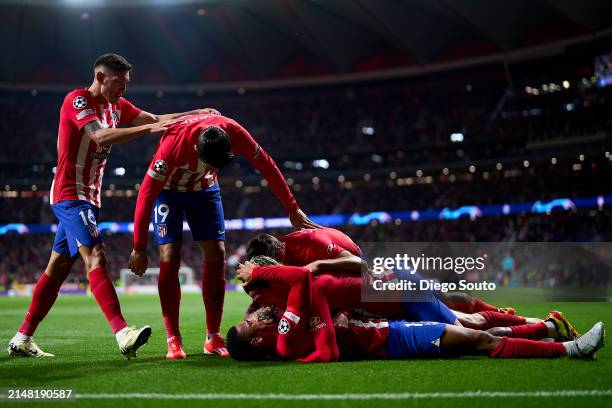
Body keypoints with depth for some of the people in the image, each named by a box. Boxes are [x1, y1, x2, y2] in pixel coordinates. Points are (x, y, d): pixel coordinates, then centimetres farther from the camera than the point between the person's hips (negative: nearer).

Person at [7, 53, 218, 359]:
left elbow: (157, 120, 12)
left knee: (58, 267, 9)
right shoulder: (76, 100, -12)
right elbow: (102, 136, -28)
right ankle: (122, 334, -35)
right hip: (70, 194, -9)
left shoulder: (117, 105, 13)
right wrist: (148, 128, -32)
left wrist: (195, 115, -1)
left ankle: (22, 339, 16)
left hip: (88, 197, 9)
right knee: (95, 256, -22)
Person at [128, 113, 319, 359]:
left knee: (217, 256, -7)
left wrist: (293, 210, -11)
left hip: (204, 190, 3)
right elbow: (147, 193, -30)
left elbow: (267, 166, -15)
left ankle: (213, 338, 1)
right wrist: (139, 247, -26)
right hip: (167, 190, -3)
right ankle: (173, 341, -10)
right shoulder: (173, 143, -38)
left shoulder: (233, 133, -30)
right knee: (169, 258, -16)